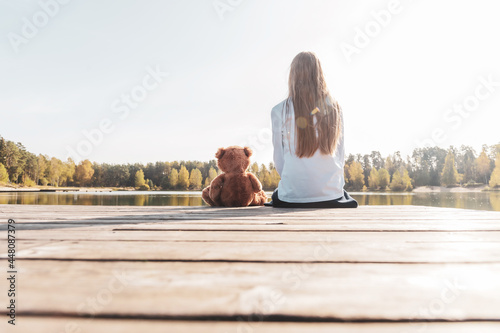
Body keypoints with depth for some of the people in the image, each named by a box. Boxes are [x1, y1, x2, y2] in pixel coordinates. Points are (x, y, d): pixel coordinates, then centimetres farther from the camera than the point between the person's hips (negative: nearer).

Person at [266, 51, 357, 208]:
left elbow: (279, 160, -1)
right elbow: (339, 156, 5)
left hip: (292, 195, -2)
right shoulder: (334, 108, 1)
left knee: (276, 194, 30)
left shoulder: (280, 111, -6)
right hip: (331, 194, 2)